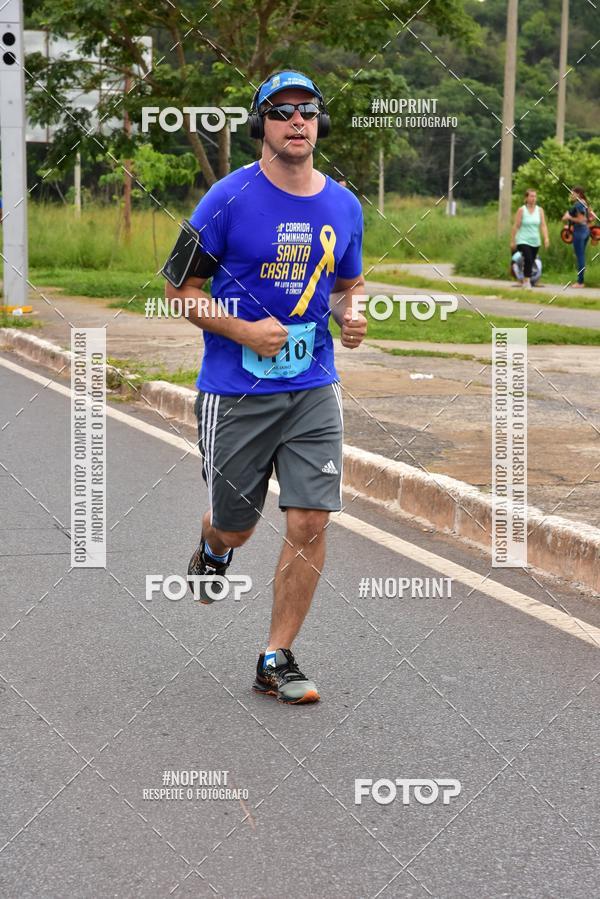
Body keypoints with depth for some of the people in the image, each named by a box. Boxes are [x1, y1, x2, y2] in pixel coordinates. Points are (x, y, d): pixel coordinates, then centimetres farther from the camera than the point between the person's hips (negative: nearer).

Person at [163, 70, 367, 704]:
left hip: (313, 389, 3)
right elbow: (181, 287, -4)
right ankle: (212, 549, 49)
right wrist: (245, 331, -17)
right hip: (234, 391, -3)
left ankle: (275, 661, 8)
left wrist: (350, 319, -2)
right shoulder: (230, 198, -8)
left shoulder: (344, 207, 6)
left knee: (310, 523, -6)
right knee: (235, 527, 10)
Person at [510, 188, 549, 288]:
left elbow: (543, 225, -1)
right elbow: (516, 226, -3)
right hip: (523, 241, -4)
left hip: (535, 242, 4)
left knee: (531, 262, 8)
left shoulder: (539, 210, 4)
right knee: (528, 259, -20)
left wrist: (546, 238, -14)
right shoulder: (521, 210, -5)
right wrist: (512, 241, -2)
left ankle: (526, 281, 23)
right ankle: (526, 281, -16)